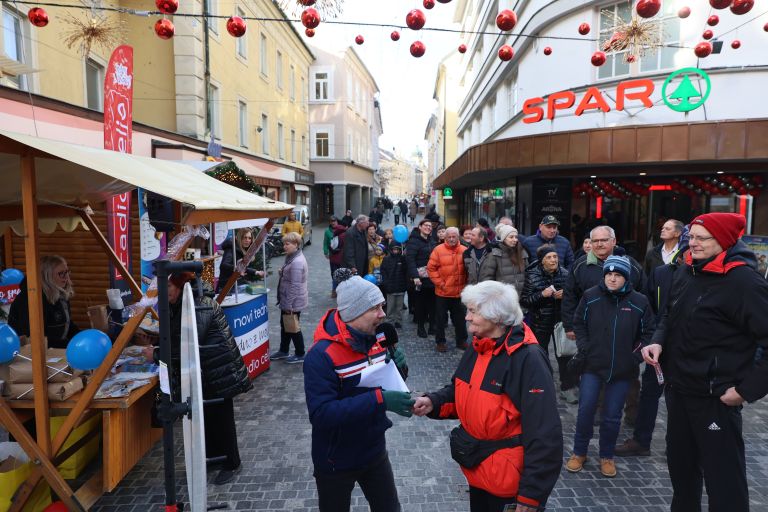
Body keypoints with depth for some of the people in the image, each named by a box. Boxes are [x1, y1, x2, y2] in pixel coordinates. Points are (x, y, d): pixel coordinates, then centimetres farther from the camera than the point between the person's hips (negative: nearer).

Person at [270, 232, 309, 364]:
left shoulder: (297, 262, -27)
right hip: (287, 300, 10)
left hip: (293, 301, -10)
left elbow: (295, 286, -26)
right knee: (285, 325, 21)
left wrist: (289, 304, -22)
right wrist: (282, 272, 7)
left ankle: (300, 355, 22)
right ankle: (283, 351, 38)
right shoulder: (292, 257, 7)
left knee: (293, 327, 5)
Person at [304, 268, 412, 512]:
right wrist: (378, 400, -37)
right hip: (336, 461, -5)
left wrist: (397, 369, -17)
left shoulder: (375, 340, -6)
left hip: (375, 451, 5)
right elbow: (321, 414, -31)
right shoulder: (322, 355, -26)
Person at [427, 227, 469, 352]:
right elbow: (431, 268, -8)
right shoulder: (438, 250, -8)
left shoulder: (464, 251, 0)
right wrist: (440, 283, -11)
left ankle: (461, 340, 28)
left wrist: (465, 283, 0)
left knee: (460, 318, 14)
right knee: (441, 318, 9)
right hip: (442, 292, -2)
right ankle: (440, 341, 22)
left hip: (459, 292, 2)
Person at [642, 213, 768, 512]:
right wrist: (659, 341, 0)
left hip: (715, 397, -7)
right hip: (677, 388, 7)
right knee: (680, 463, 23)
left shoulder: (743, 282, -18)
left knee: (724, 477, 3)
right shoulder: (686, 272, 4)